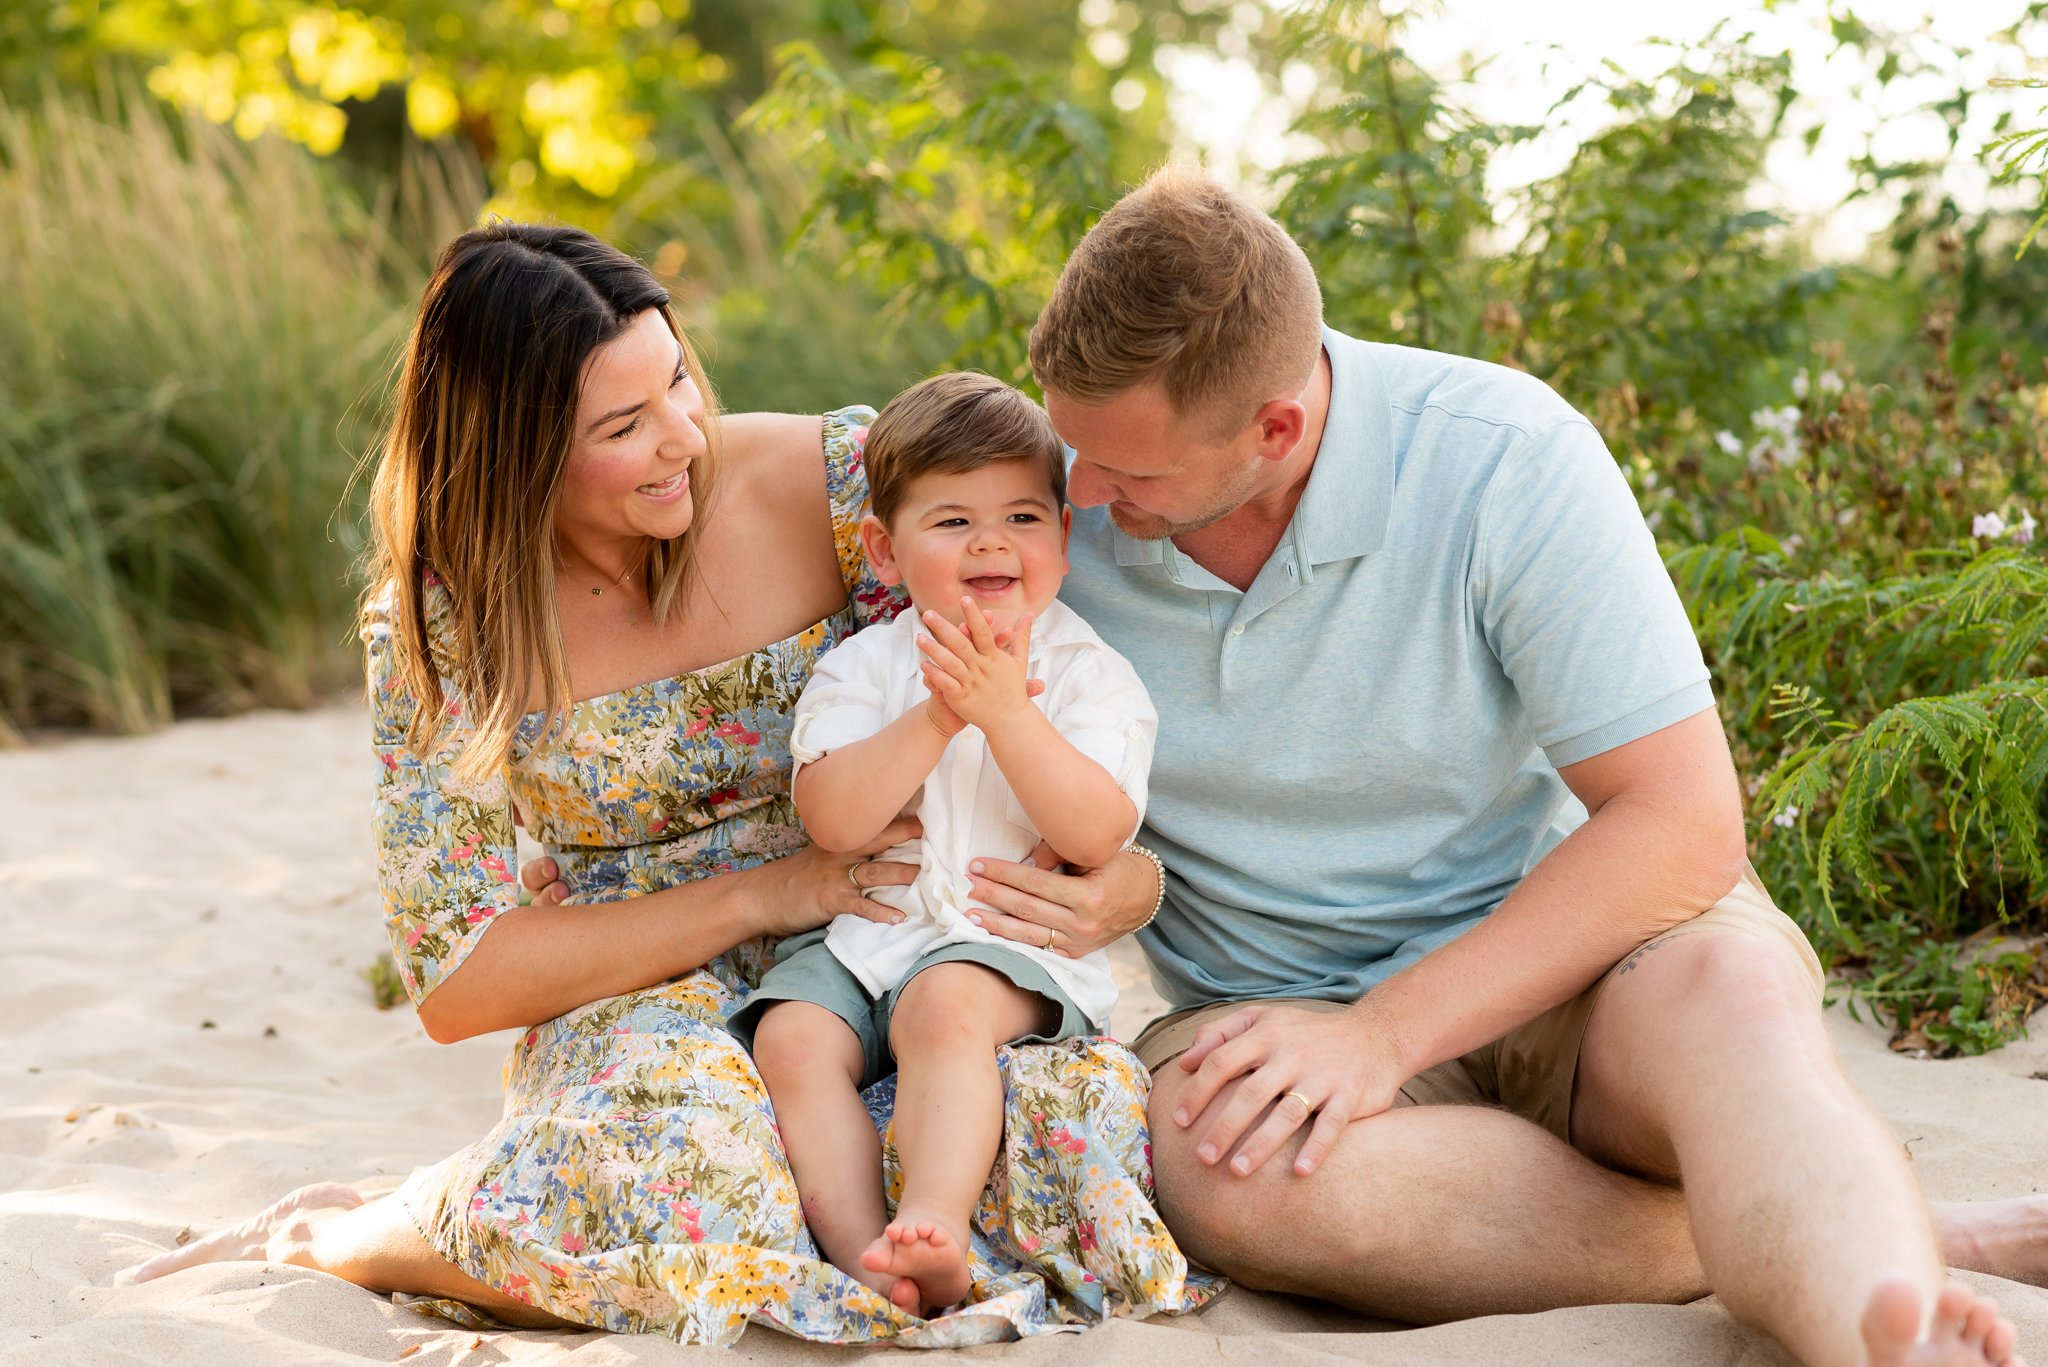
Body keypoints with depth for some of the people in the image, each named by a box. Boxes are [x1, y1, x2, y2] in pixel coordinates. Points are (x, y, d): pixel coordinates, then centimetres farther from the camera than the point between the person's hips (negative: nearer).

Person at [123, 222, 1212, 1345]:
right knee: (683, 1154, -40)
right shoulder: (438, 623, -8)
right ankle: (326, 1237, -7)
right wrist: (759, 894, -19)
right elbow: (455, 982, -10)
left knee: (1097, 1101, -33)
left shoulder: (840, 478, -9)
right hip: (631, 1003, -2)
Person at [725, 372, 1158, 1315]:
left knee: (945, 1005, -33)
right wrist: (936, 717, -20)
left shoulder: (1090, 673, 2)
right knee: (791, 1035, -23)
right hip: (862, 935, 3)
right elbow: (832, 821, -9)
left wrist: (1006, 710, -20)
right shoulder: (861, 667, 7)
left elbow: (1097, 836, -12)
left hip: (1012, 938, -3)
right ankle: (863, 1254, -31)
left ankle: (935, 1230, -41)